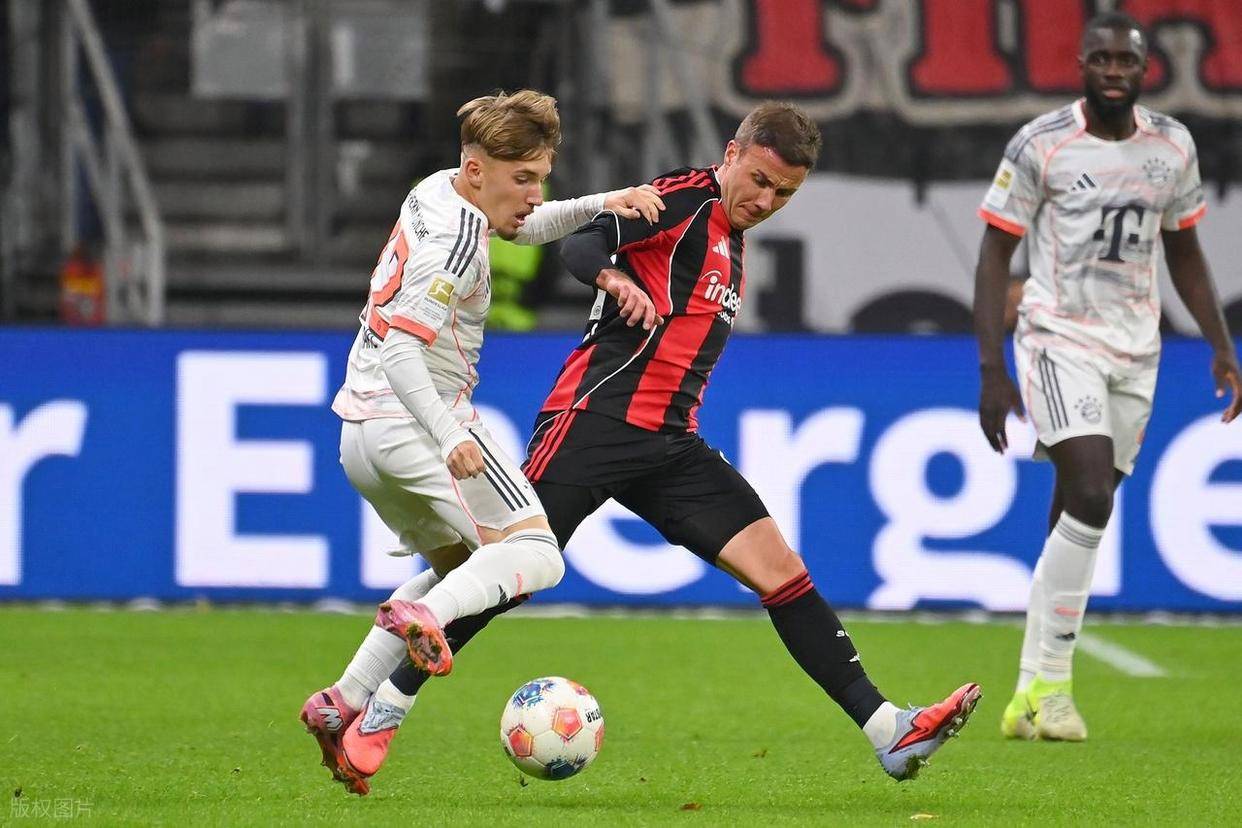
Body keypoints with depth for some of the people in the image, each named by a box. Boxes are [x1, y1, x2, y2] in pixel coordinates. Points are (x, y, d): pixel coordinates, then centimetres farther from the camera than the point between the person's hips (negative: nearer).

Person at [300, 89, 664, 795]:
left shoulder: (438, 190, 11)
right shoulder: (457, 239, -17)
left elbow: (524, 227, 29)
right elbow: (401, 348, -25)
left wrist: (602, 204, 13)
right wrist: (450, 439, -34)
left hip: (362, 433, 10)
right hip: (418, 420, -10)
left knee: (458, 564, 24)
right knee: (535, 556, -15)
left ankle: (346, 703, 12)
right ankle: (425, 617, -40)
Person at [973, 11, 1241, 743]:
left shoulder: (1172, 147, 6)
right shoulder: (1041, 146, -8)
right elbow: (996, 254, -5)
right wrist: (992, 371, -11)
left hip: (1135, 352, 5)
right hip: (1060, 339, -5)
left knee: (1078, 521, 4)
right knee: (1091, 497, -22)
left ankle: (1034, 692, 11)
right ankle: (1051, 681, -15)